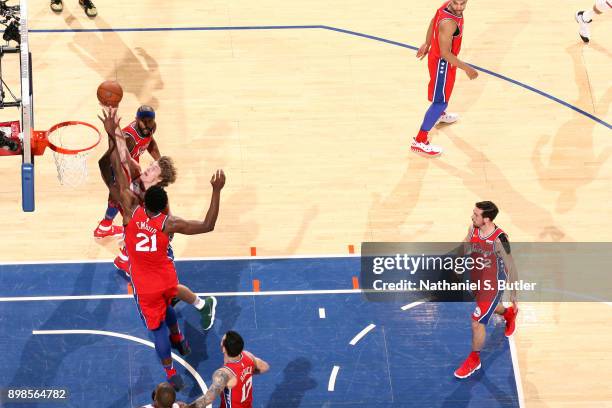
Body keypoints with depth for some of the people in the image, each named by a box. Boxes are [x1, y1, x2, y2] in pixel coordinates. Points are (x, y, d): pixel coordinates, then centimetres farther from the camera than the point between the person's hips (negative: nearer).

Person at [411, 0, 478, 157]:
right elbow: (445, 53, -32)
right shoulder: (448, 23, -38)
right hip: (442, 64, -9)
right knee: (440, 101, -1)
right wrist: (467, 68, -23)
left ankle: (440, 115, 65)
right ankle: (419, 141, 6)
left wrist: (427, 44, 22)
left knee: (444, 89, 35)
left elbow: (433, 22, 7)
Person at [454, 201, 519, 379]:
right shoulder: (473, 229, -14)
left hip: (493, 285, -7)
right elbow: (465, 249, 9)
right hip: (477, 280, 7)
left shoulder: (499, 239, -31)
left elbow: (511, 267, -20)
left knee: (477, 323, -2)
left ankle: (474, 360, 20)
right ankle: (509, 313, 68)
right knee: (489, 307, 33)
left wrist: (514, 293, -13)